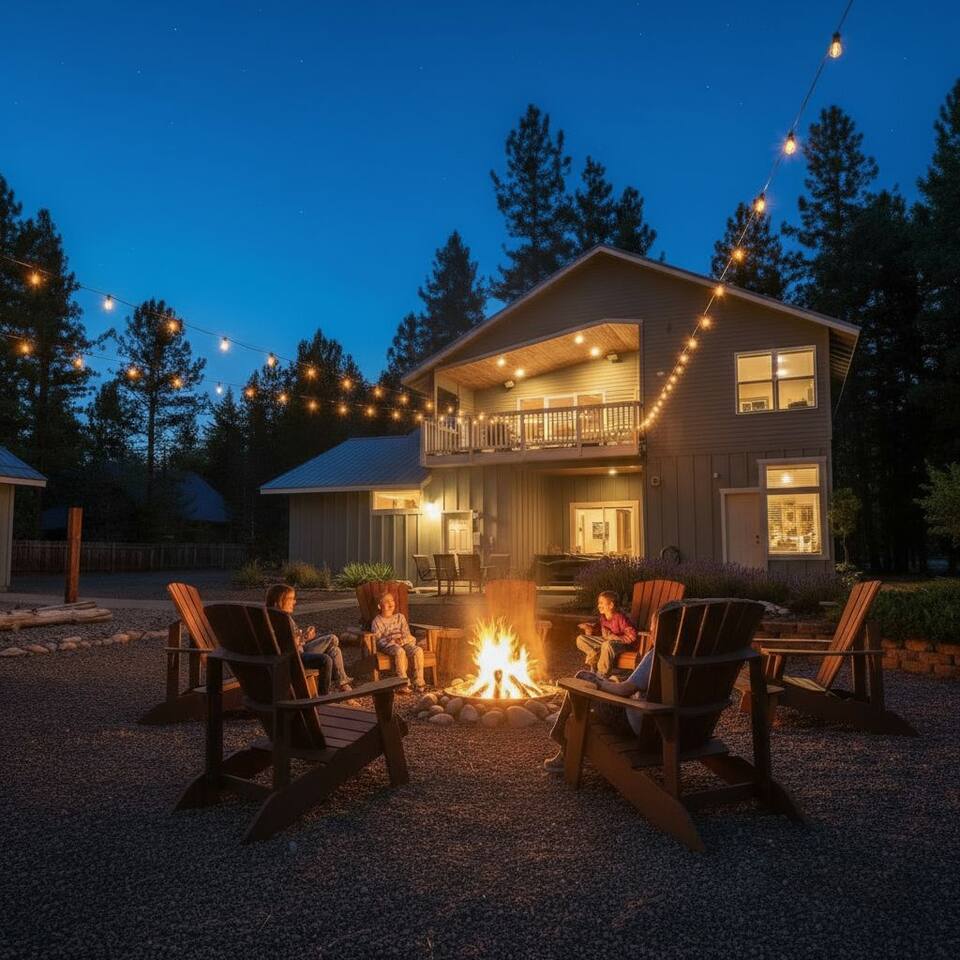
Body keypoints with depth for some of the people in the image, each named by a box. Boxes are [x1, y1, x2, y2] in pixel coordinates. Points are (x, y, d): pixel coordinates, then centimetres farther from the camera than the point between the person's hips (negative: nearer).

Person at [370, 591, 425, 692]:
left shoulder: (400, 617, 17)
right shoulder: (377, 621, 5)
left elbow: (407, 632, 13)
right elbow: (378, 639, -2)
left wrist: (403, 639, -11)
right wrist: (391, 640, -17)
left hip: (404, 642, 4)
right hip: (388, 645, -4)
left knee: (418, 650, -29)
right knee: (400, 652, -39)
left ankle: (418, 682, -22)